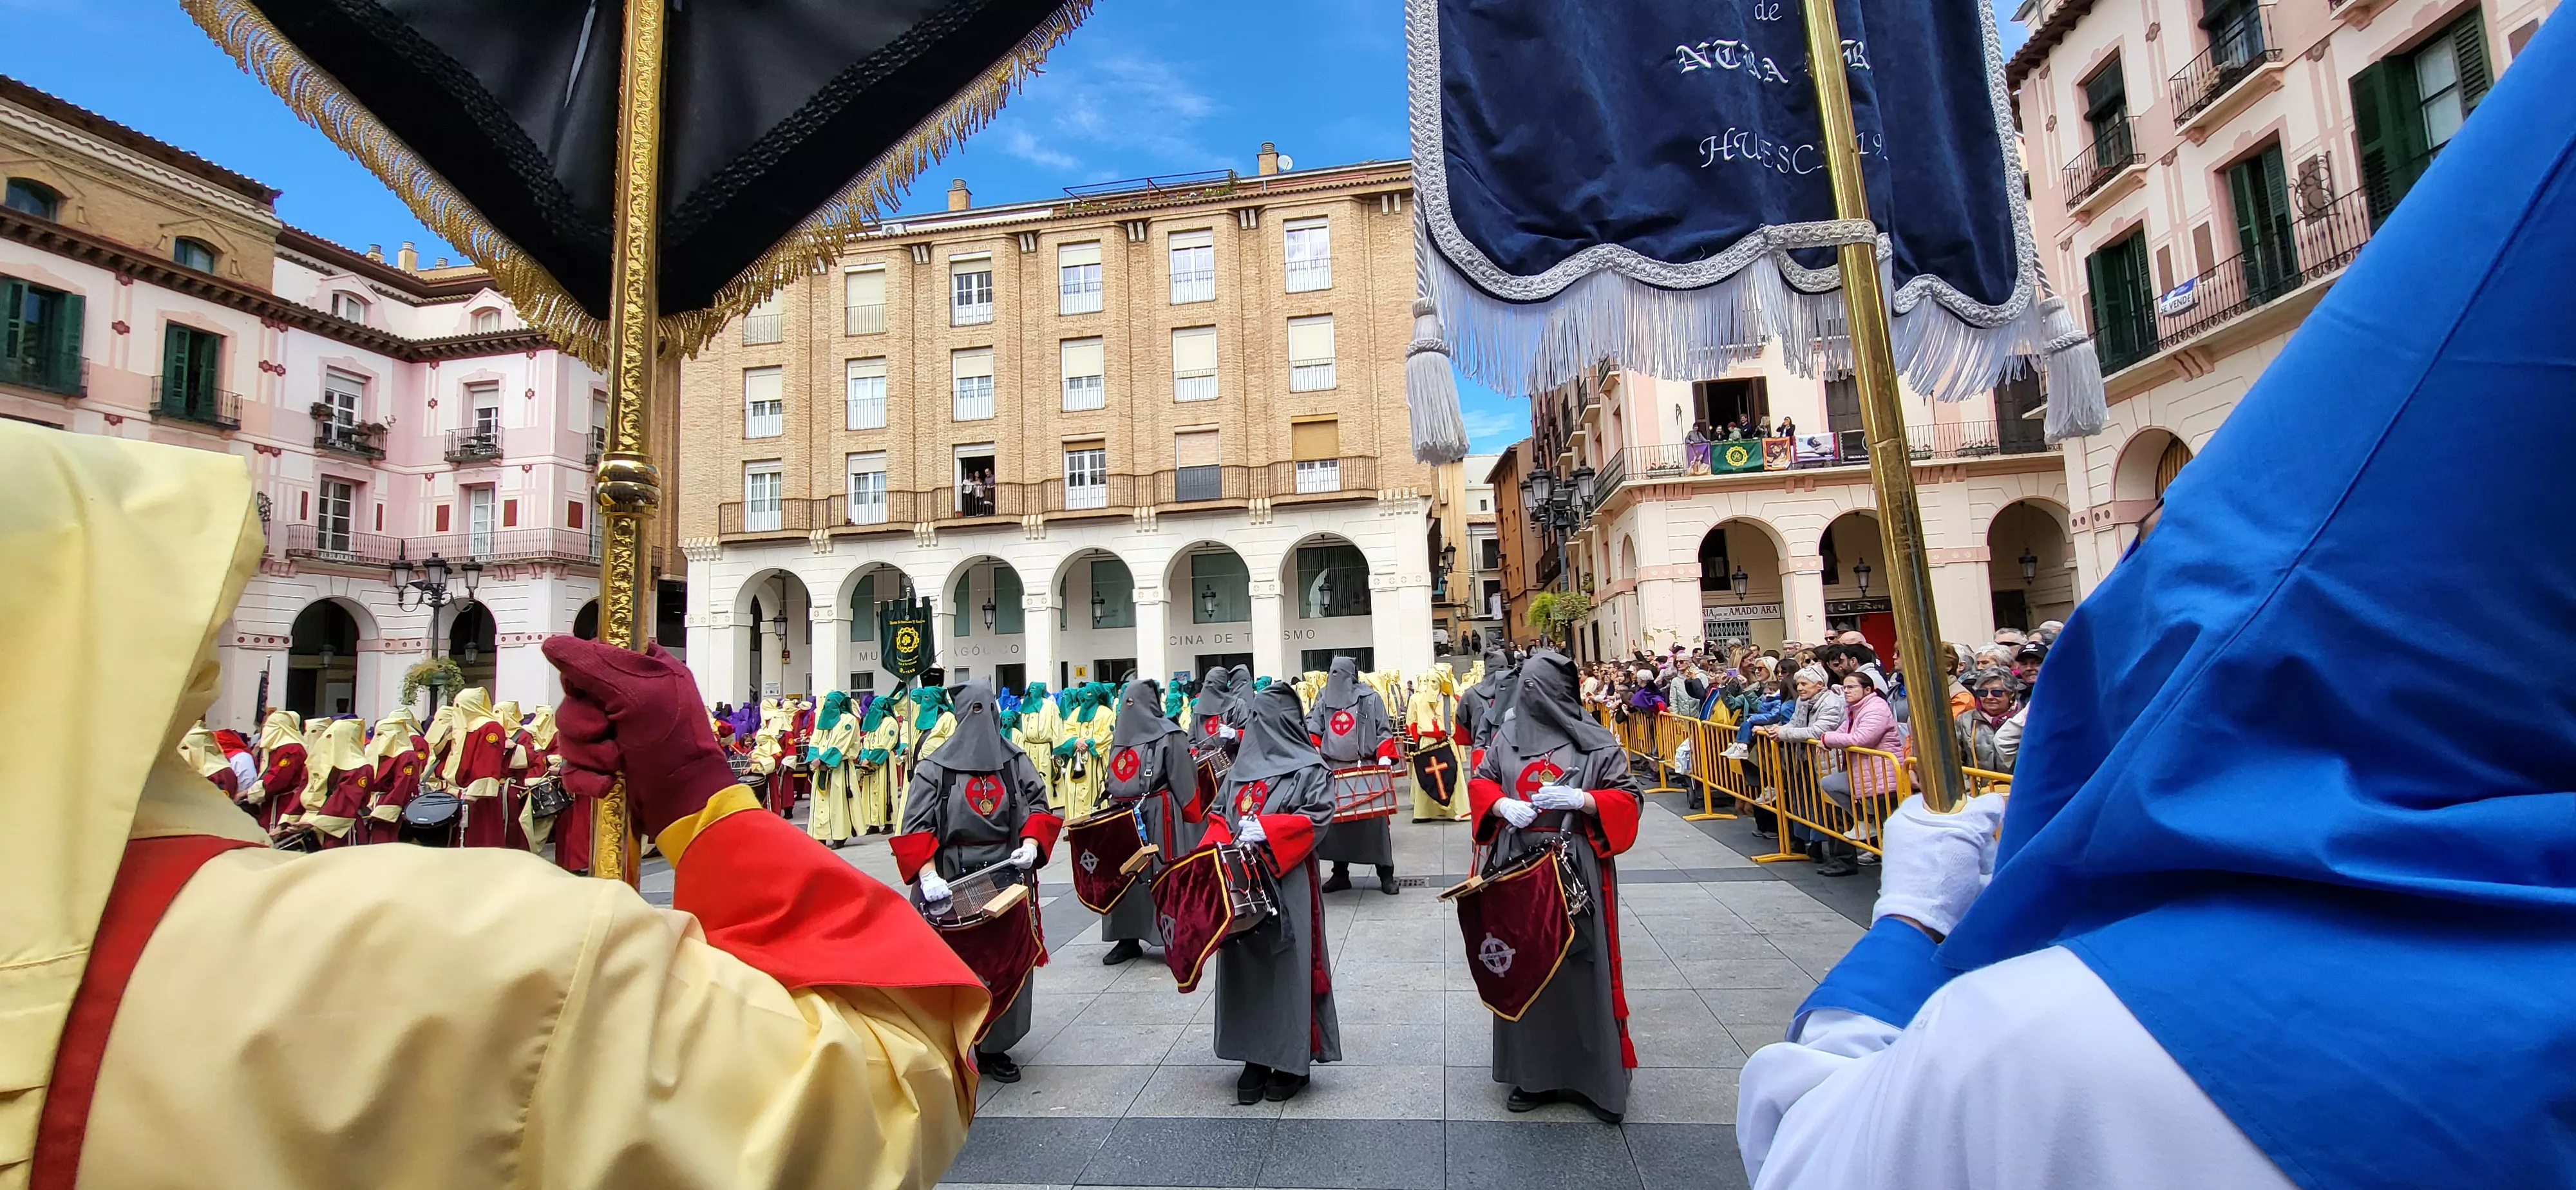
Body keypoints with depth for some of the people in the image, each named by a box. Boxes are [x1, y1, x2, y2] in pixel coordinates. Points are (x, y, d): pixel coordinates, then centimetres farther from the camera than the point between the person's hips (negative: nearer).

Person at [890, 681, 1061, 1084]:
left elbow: (1038, 807, 6)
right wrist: (927, 875, -20)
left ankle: (994, 1047, 22)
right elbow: (916, 825, -8)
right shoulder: (935, 767, -4)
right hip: (950, 881, -2)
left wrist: (1030, 844, -12)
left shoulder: (1016, 761, 3)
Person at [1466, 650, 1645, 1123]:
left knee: (1581, 969, 2)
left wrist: (1580, 799, -18)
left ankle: (1597, 1078, 19)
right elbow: (1480, 781, 12)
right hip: (1518, 870, 3)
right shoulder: (1508, 737, 5)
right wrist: (1501, 805, -9)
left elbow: (1629, 797, -1)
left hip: (1576, 871, -3)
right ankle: (1532, 1073, 24)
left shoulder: (1596, 743, -3)